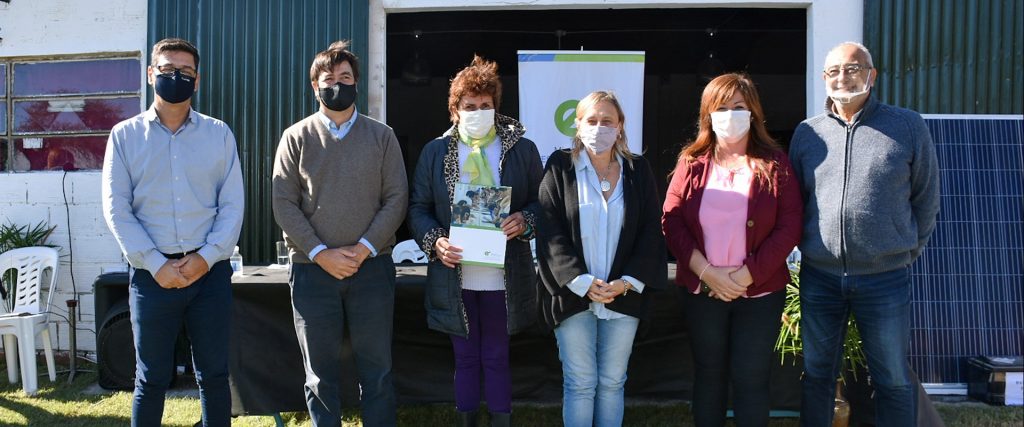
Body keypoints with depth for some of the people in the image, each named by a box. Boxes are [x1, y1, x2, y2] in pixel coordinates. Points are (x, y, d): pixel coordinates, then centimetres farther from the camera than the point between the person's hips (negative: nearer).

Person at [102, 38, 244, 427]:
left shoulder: (219, 134, 6)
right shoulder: (125, 135, 4)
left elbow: (233, 204, 2)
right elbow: (116, 209, -1)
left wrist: (207, 257, -10)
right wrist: (156, 265, -10)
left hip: (210, 272, 1)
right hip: (152, 274, 0)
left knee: (214, 375, 7)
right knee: (151, 379, 7)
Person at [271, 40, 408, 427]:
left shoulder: (381, 136, 6)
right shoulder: (296, 137, 4)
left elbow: (396, 198, 0)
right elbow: (284, 204, -1)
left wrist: (364, 248, -11)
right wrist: (320, 253, -12)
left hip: (372, 268, 0)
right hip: (312, 269, 0)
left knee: (377, 372, 6)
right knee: (320, 375, 8)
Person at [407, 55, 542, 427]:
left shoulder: (522, 149, 1)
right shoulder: (436, 151, 3)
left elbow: (542, 202, 5)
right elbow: (418, 207, 4)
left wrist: (524, 221, -17)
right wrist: (434, 241, -14)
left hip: (503, 277, -1)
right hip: (455, 277, 1)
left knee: (496, 358, 10)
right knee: (465, 358, 12)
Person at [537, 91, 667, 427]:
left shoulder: (638, 171, 6)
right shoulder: (560, 167, -1)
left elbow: (651, 232, 3)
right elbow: (551, 232, -6)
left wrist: (628, 282, -10)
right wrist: (582, 282, -15)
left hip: (624, 296, 2)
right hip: (573, 295, -2)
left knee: (612, 383, 9)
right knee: (580, 384, 2)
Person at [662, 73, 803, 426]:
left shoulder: (774, 163, 0)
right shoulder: (691, 163, 3)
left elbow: (790, 226, -7)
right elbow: (671, 222, -1)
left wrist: (747, 275, -15)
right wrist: (706, 271, -14)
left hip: (760, 292, -1)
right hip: (701, 290, 2)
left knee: (751, 379, 4)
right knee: (709, 374, 13)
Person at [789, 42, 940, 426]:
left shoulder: (908, 127, -2)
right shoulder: (807, 133, 5)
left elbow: (925, 199, 4)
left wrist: (907, 251, 6)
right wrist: (808, 248, 9)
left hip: (885, 279, -2)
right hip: (819, 277, 2)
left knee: (894, 383, 8)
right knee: (817, 376, 14)